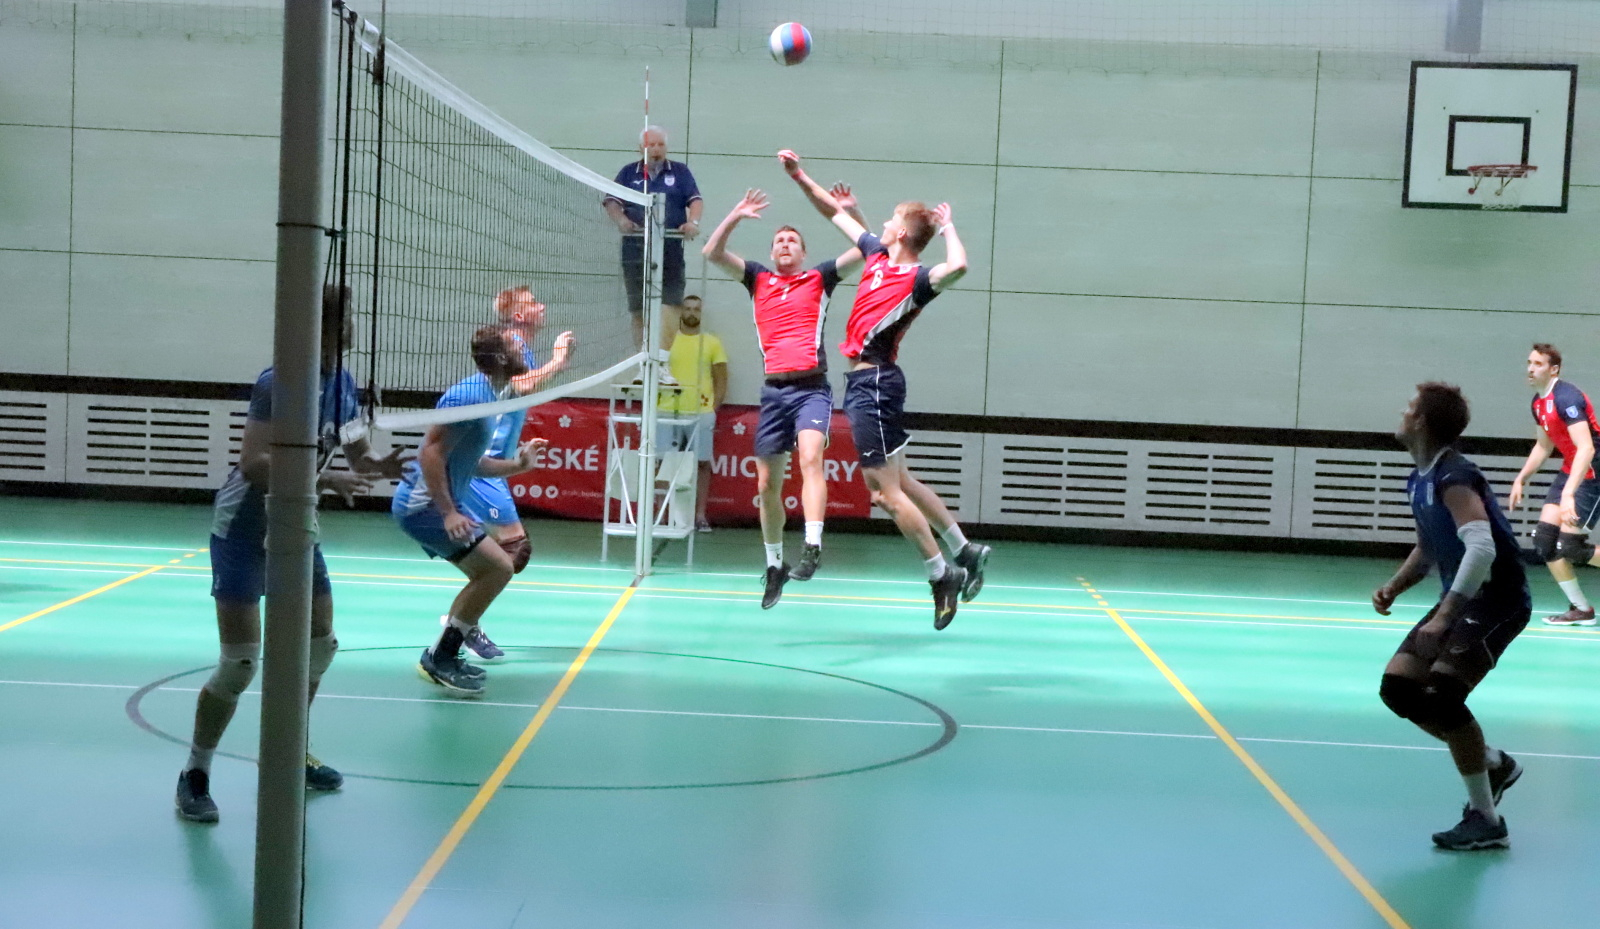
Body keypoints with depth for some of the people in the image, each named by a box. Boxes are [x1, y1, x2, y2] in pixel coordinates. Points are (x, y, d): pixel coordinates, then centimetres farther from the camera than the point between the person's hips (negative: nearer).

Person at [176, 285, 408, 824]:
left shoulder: (343, 385, 1)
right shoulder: (278, 383, -21)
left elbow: (357, 458, 12)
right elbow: (254, 463, -30)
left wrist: (378, 467, -10)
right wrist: (323, 479, -38)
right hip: (243, 529, -8)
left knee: (319, 646, 13)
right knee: (239, 663, -9)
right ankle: (194, 776, 7)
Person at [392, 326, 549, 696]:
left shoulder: (489, 396, 13)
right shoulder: (470, 395, -18)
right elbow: (432, 454, -25)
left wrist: (516, 464, 12)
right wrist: (448, 513, -28)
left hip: (440, 504, 11)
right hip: (424, 504, -11)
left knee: (487, 573, 16)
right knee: (499, 566, -14)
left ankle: (443, 658, 20)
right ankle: (438, 659, -9)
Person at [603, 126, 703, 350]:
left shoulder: (680, 171, 14)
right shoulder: (628, 172, 15)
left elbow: (696, 200, 5)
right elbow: (611, 202, 6)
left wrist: (693, 222, -16)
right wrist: (621, 220, -15)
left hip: (670, 249, -1)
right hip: (635, 249, 1)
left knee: (672, 304, -14)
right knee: (638, 309, 0)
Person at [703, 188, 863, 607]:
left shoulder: (819, 279, 12)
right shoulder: (759, 279, 17)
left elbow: (866, 251, 5)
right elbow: (712, 253, 10)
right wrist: (736, 215, 2)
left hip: (812, 387, -3)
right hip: (773, 390, 3)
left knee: (810, 458, -27)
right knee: (767, 484, 6)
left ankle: (813, 548, -35)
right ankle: (775, 564, 21)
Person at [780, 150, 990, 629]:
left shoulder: (915, 279, -14)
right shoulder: (878, 256, 10)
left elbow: (957, 266, -36)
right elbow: (838, 214, 23)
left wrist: (947, 227, -19)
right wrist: (800, 176, 20)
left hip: (874, 382, -9)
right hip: (865, 380, 9)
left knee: (887, 492, -6)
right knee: (899, 483, 15)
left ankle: (942, 575, 3)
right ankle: (964, 552, 23)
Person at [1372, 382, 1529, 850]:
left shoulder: (1454, 477, -21)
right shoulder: (1420, 479, 9)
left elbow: (1482, 548, -34)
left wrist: (1444, 616, -37)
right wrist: (1394, 587, 6)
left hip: (1498, 600, -10)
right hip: (1462, 599, 10)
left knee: (1441, 693, -22)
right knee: (1398, 686, 4)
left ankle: (1486, 821, -10)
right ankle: (1493, 763, 20)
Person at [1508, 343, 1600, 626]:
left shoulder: (1566, 397, -22)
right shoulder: (1538, 403, 7)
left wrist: (1568, 494, -39)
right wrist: (1520, 480, 19)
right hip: (1570, 472, 9)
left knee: (1569, 543, -14)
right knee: (1544, 538, -1)